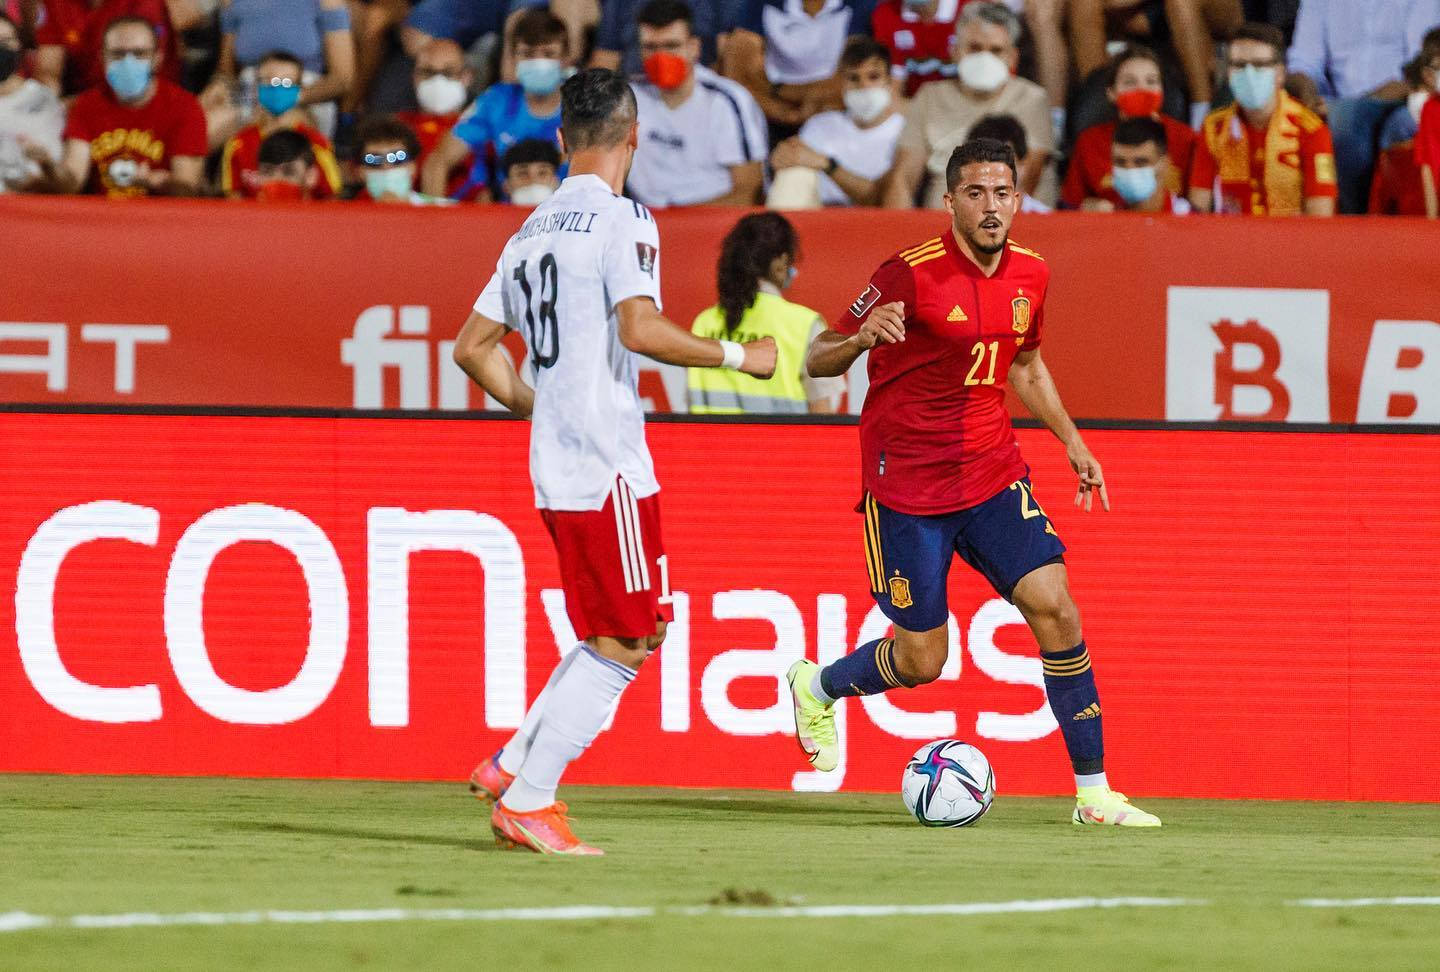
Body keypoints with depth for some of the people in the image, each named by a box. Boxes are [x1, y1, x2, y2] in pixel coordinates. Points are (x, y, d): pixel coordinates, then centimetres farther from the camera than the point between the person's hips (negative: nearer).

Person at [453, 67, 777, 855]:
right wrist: (737, 357, -11)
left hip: (554, 466, 9)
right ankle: (527, 801, -6)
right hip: (607, 466, -9)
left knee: (641, 629, 17)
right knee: (621, 647, -3)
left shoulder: (533, 231, 15)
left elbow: (472, 346, 18)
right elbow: (640, 330, -21)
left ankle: (512, 766, 12)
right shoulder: (623, 220, -9)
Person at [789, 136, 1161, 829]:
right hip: (907, 483, -5)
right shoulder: (911, 274, -16)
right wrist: (862, 335, -33)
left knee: (1055, 608, -11)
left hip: (993, 475, 5)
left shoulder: (1029, 275, 3)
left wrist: (1071, 440, 17)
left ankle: (1094, 793, -4)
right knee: (921, 660, 0)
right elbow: (818, 361, -12)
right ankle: (816, 686, 33)